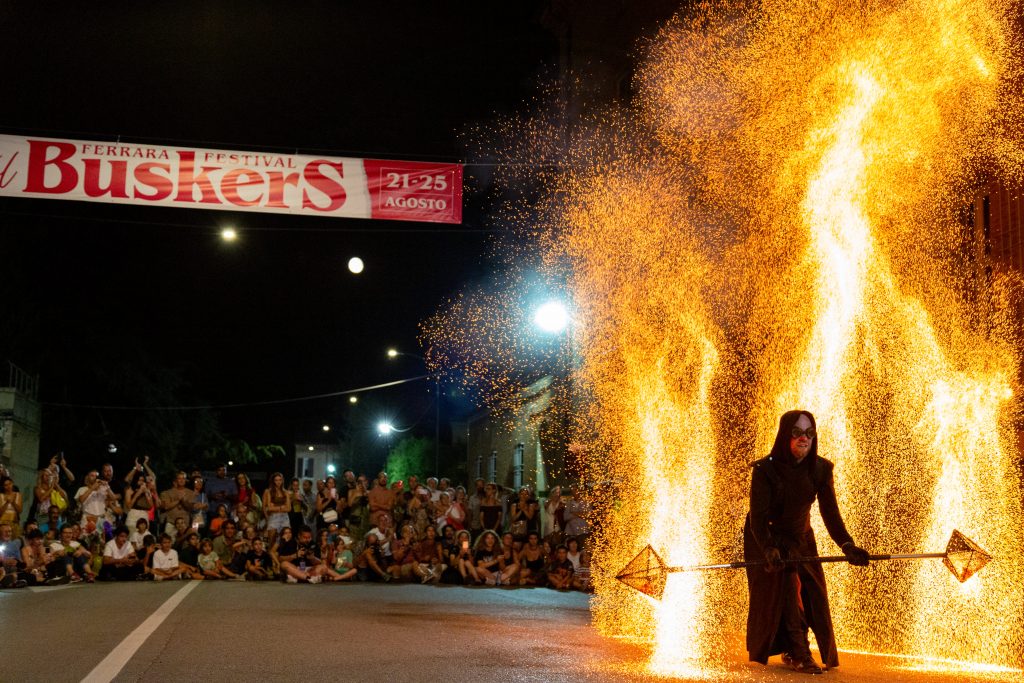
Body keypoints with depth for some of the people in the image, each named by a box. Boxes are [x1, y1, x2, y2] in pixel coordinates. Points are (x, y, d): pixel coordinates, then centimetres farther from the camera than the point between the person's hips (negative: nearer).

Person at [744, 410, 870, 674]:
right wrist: (769, 549, -45)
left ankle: (791, 651, 20)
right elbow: (758, 515, -29)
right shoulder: (765, 470, -25)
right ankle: (798, 654, -9)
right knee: (783, 590, -17)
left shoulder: (820, 469, -15)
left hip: (801, 538, 4)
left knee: (812, 592, 1)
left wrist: (847, 545, -34)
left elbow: (830, 511, -19)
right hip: (767, 538, -4)